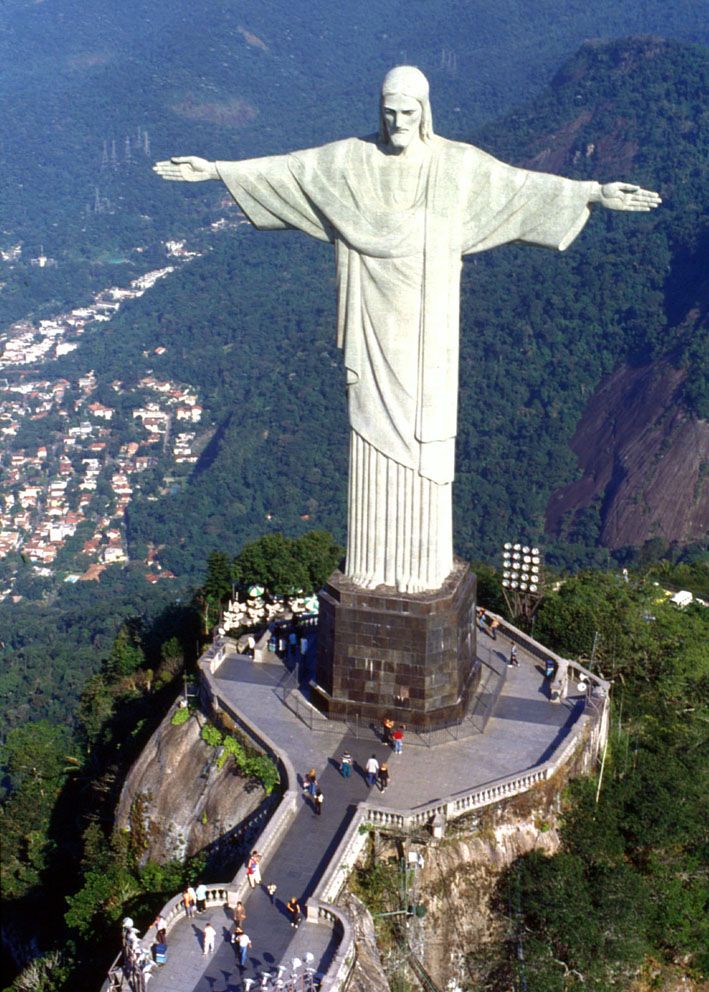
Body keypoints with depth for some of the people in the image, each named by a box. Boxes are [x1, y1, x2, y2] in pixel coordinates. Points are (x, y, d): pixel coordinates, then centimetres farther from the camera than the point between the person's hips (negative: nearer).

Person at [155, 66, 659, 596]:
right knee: (374, 431, 6)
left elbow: (524, 184, -4)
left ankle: (423, 565, 16)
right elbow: (284, 168, 6)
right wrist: (215, 169, 5)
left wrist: (597, 192, -13)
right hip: (374, 322, 1)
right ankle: (374, 560, 20)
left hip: (427, 324, -1)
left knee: (424, 437, 3)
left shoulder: (459, 163, -2)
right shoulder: (350, 159, 1)